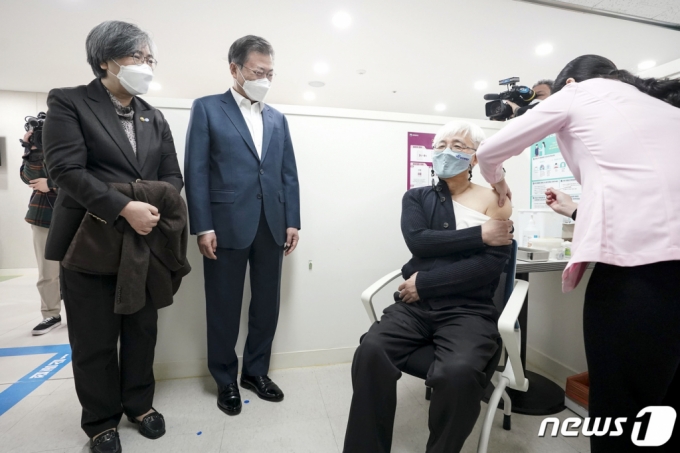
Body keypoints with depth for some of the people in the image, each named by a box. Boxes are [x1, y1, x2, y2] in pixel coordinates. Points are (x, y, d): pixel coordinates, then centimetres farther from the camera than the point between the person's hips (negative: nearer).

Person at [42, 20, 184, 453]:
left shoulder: (155, 118, 12)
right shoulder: (69, 102, -1)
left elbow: (173, 175, 7)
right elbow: (66, 169, -13)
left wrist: (156, 207, -13)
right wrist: (124, 208, -25)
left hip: (144, 240, 4)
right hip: (90, 240, -3)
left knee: (142, 331, 13)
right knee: (94, 339, 8)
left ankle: (139, 403, 33)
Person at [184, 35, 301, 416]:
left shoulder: (278, 118, 17)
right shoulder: (208, 109, 5)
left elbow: (289, 174, 12)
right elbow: (196, 171, -3)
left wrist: (293, 221, 5)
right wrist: (203, 227, -10)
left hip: (272, 225, 4)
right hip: (227, 225, -4)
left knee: (267, 303, 11)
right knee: (224, 308, 7)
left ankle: (256, 371, 30)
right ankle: (226, 380, 27)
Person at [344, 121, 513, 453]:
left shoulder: (493, 199, 5)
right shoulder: (416, 198, 13)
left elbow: (492, 264, -8)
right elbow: (418, 241, -7)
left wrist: (425, 282, -12)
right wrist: (479, 234, -12)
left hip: (469, 310, -1)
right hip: (416, 304, 2)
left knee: (458, 372, -30)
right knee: (370, 352, -24)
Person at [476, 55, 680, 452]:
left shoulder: (576, 93, 16)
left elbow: (489, 152, 17)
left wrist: (498, 182, 37)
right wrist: (576, 210, 45)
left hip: (635, 263, -7)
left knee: (619, 414, 5)